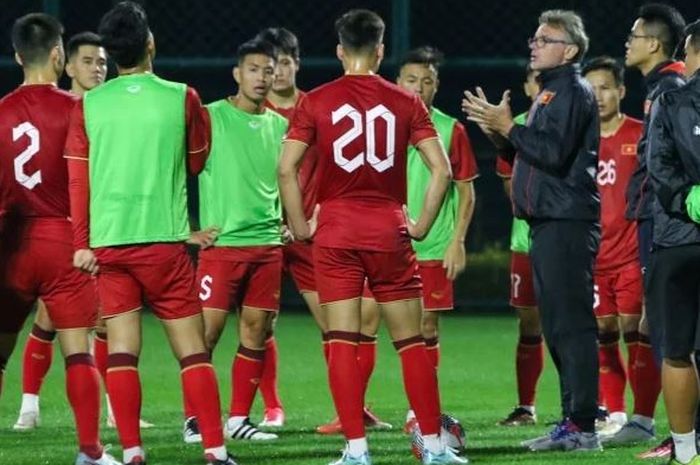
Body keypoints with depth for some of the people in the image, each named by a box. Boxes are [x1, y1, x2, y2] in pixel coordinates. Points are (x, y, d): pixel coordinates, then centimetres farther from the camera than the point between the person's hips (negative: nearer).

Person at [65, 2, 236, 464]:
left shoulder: (87, 105, 3)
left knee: (122, 349, 2)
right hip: (164, 239, -1)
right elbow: (197, 162, 13)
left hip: (107, 244, 2)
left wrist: (81, 243, 7)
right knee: (192, 349, 2)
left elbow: (78, 179, 4)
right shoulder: (181, 98, -1)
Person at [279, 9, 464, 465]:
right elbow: (441, 168, -3)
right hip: (390, 233, 1)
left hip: (335, 234, -1)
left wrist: (301, 226, 2)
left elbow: (286, 167, -7)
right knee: (412, 342, 7)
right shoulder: (405, 102, 2)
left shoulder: (316, 102, 0)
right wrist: (422, 224, 7)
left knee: (342, 342, 1)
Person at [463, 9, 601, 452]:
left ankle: (583, 425, -13)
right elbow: (533, 153, 21)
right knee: (558, 327, 12)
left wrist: (508, 125, -15)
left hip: (568, 224, -11)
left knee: (572, 324, -11)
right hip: (548, 222, 11)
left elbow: (554, 153, -21)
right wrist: (499, 130, 7)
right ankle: (572, 420, 16)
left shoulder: (573, 91, -9)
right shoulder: (551, 92, 21)